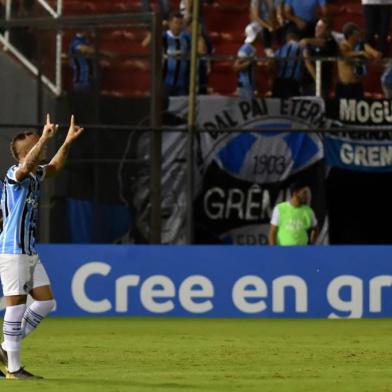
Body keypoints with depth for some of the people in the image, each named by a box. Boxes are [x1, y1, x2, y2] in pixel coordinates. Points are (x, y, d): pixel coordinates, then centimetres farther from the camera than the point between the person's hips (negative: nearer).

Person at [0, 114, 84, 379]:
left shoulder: (36, 176, 13)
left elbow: (55, 167, 31)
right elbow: (26, 166, -35)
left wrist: (68, 142, 20)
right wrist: (45, 138, -42)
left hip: (30, 252, 9)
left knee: (46, 302, 9)